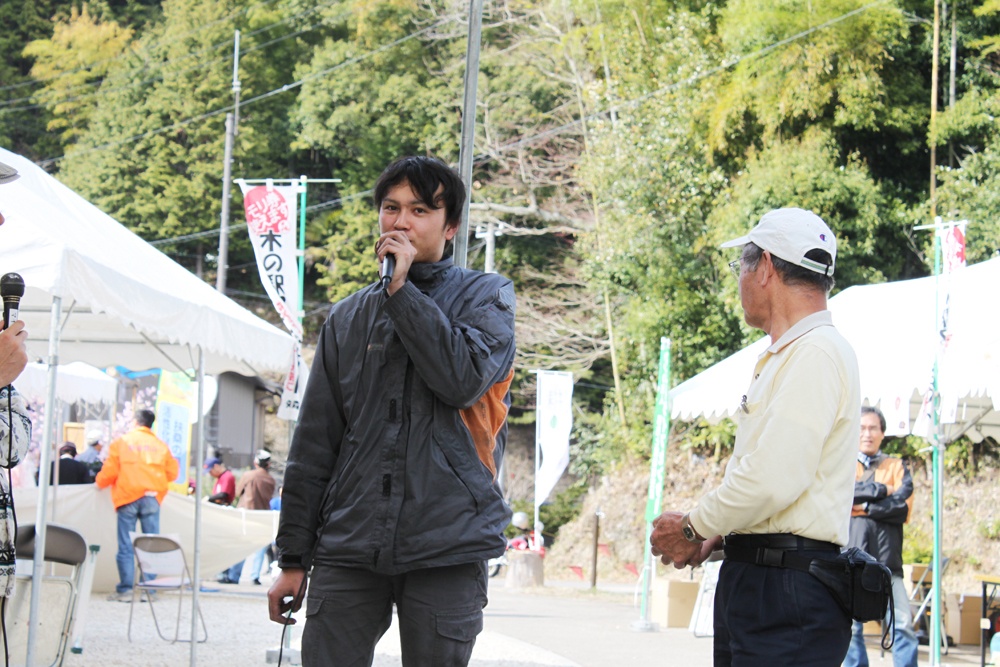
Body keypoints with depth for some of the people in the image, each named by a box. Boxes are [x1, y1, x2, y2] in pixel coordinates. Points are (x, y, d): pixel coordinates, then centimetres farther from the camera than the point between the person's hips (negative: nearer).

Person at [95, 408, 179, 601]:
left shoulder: (121, 442, 3)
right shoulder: (161, 445, 10)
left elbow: (110, 471, 0)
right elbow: (172, 472, 11)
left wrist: (99, 483, 21)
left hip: (128, 498, -2)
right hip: (152, 498, 2)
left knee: (126, 547, 0)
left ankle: (125, 590, -4)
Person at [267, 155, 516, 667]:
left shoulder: (485, 297, 6)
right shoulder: (348, 318, 15)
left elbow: (465, 379, -15)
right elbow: (313, 446, 15)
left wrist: (402, 290, -10)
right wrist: (293, 557, 11)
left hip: (446, 546, -3)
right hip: (348, 548, 3)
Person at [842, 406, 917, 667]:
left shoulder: (897, 466, 16)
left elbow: (903, 507, 0)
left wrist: (863, 506, -5)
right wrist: (879, 490, -6)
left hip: (886, 560, 0)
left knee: (902, 625, -9)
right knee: (851, 627, 0)